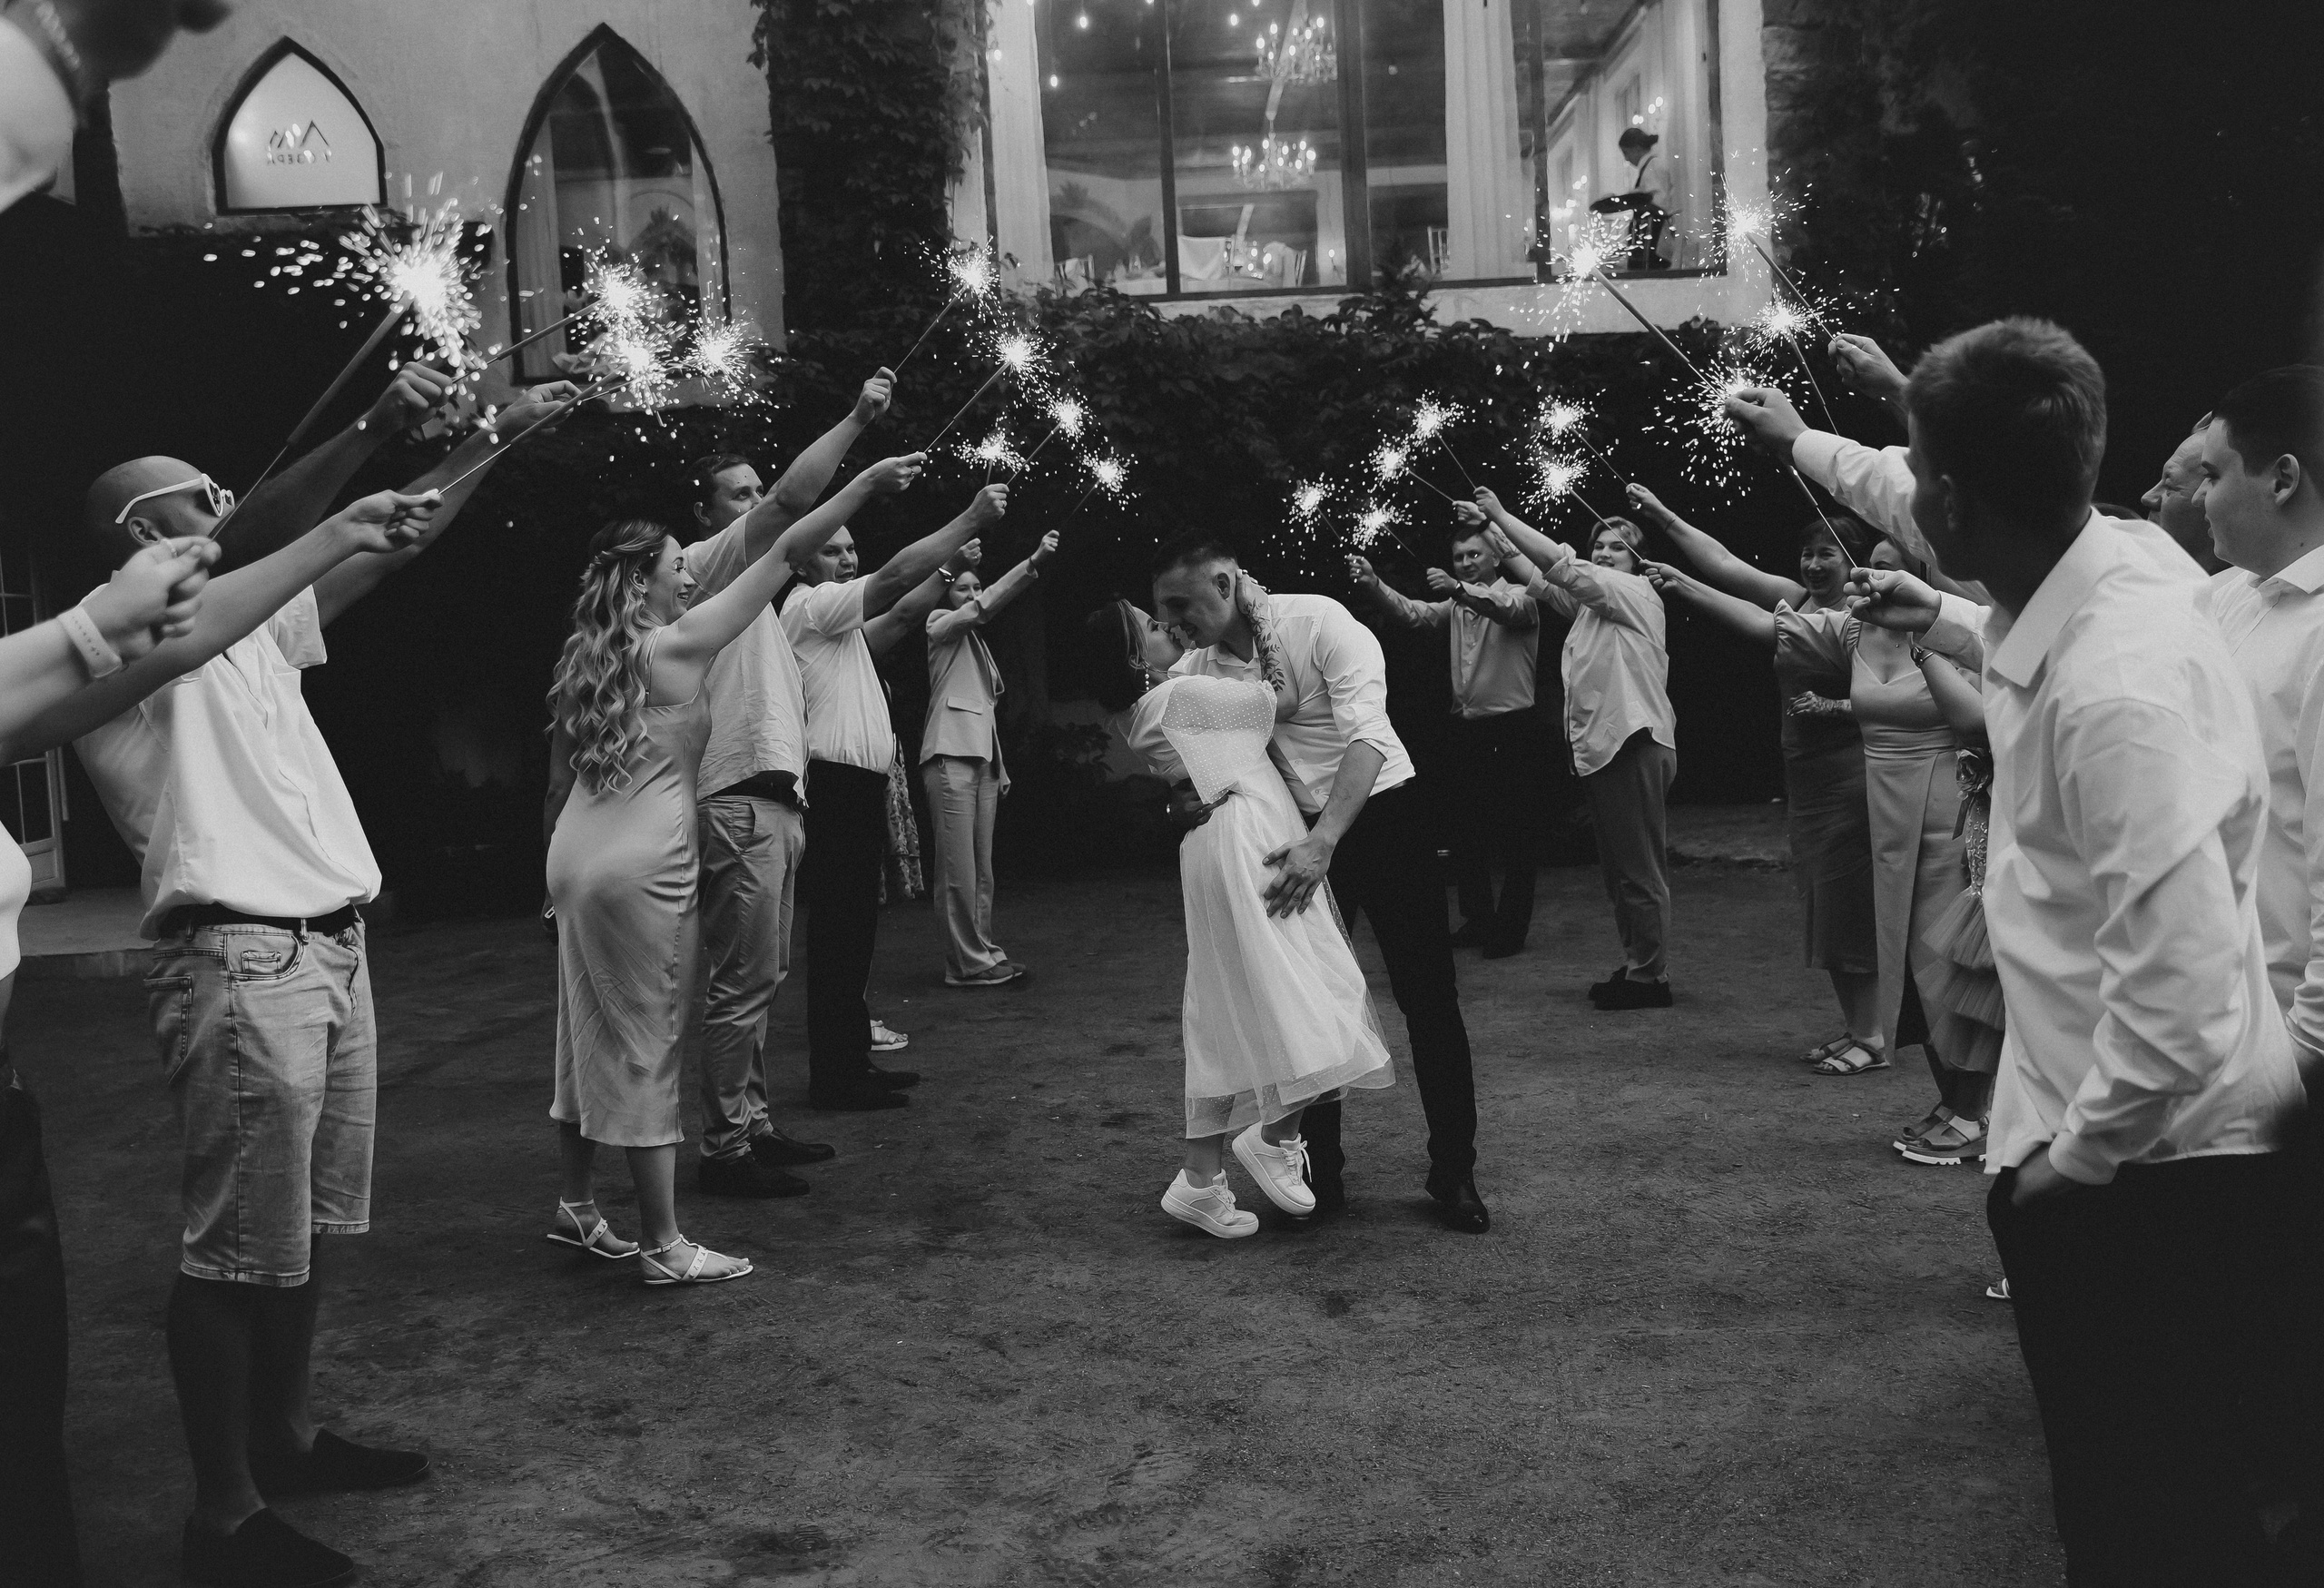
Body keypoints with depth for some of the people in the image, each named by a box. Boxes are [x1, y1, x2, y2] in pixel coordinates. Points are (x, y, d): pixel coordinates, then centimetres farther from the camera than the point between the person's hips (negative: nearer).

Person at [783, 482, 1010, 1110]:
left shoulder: (832, 615, 23)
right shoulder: (809, 605, -9)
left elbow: (897, 617, 21)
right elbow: (895, 576, -19)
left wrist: (950, 568, 13)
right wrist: (971, 519, -19)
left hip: (857, 782, 11)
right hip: (838, 781, -11)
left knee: (852, 928, 13)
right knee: (839, 928, -8)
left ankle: (851, 1061, 21)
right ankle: (834, 1077, -5)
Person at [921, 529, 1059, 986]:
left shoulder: (978, 645, 28)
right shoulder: (940, 624, 5)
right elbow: (987, 604, -13)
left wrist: (1000, 767, 18)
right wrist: (1034, 563, -23)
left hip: (983, 760, 8)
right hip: (951, 758, -8)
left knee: (982, 867, 7)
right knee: (958, 868, -10)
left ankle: (983, 951, 10)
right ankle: (967, 962, -10)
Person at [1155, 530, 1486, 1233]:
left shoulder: (1317, 621, -20)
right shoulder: (1195, 672, -5)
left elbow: (1367, 735, -27)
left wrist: (1324, 842, -37)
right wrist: (1180, 801, -24)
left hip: (1380, 815, -4)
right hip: (1298, 835, 4)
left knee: (1428, 997, -1)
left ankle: (1454, 1173, 12)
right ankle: (1321, 1170, 21)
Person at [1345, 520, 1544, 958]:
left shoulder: (1518, 596, -2)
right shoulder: (1455, 606, 16)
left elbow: (1508, 608, -26)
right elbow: (1413, 613, 0)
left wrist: (1459, 589, -44)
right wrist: (1373, 585, -19)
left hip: (1512, 728, -6)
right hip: (1466, 726, 6)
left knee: (1516, 832, -1)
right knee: (1465, 828, 10)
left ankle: (1512, 927, 6)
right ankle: (1478, 919, 22)